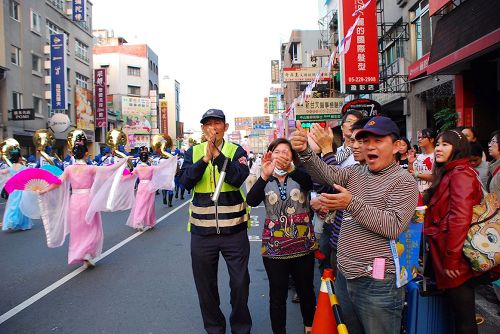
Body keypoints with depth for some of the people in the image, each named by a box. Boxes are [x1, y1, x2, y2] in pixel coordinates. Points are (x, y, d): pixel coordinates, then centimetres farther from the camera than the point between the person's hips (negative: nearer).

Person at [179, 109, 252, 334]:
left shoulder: (236, 151, 0)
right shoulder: (193, 152, 5)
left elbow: (238, 178, -16)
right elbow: (185, 182, -9)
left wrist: (217, 153, -23)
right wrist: (205, 159, -21)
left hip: (234, 229, -1)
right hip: (202, 230, 2)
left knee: (240, 282, 10)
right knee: (205, 284, 14)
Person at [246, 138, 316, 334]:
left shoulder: (300, 177, 0)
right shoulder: (265, 181, 1)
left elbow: (310, 183, -25)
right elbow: (251, 201, -19)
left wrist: (290, 168, -45)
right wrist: (265, 175, -35)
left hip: (303, 246, 1)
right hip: (274, 248, -1)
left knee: (306, 291, 17)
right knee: (277, 296, 7)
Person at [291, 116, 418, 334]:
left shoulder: (404, 182, -7)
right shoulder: (355, 173, 10)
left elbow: (394, 226, -19)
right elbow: (325, 173, -6)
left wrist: (352, 204, -25)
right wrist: (304, 151, -23)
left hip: (377, 282, -6)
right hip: (345, 275, 6)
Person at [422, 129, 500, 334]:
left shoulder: (460, 174, -15)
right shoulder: (447, 174, 15)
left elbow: (460, 218, -24)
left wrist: (451, 259, -21)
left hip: (457, 264, -9)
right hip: (448, 258, 9)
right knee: (459, 312, 19)